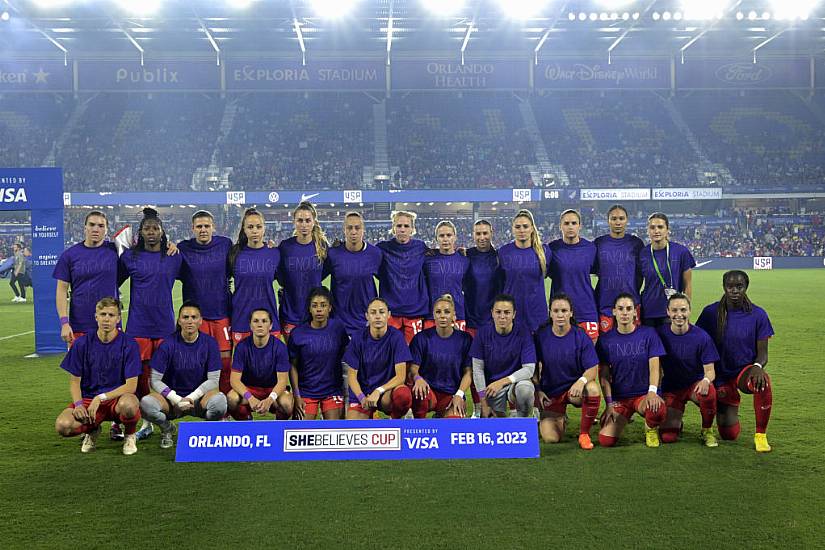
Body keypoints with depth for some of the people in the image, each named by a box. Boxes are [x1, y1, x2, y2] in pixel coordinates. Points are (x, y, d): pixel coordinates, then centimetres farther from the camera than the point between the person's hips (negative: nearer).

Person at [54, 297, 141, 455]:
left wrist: (101, 398, -20)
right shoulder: (82, 343, -1)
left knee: (129, 404, -39)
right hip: (88, 398, 2)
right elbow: (74, 380, 3)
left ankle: (130, 435, -2)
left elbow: (131, 386, -11)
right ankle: (92, 430, 11)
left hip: (117, 398, -2)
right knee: (62, 426, -27)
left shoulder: (129, 344, -8)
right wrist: (79, 404, -15)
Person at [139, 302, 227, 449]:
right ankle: (167, 429, 4)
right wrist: (177, 399, -18)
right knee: (146, 403, -31)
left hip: (199, 398, 0)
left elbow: (213, 380, -5)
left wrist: (191, 398, -17)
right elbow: (155, 380, -6)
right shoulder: (168, 344, -6)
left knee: (219, 400, -34)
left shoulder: (209, 343, -5)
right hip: (173, 398, 1)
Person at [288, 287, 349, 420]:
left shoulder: (338, 327, -3)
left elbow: (346, 356, 7)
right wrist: (296, 396, -6)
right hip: (306, 391, -1)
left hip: (333, 390, 1)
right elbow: (293, 366, -2)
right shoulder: (298, 333, -8)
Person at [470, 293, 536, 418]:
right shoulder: (483, 333, -6)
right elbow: (478, 368, -3)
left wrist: (502, 382, -25)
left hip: (516, 382, -1)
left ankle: (523, 419, -4)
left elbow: (529, 368, -14)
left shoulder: (523, 331, -11)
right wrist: (484, 402, -8)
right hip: (491, 385, 1)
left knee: (525, 389, -35)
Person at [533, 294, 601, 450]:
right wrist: (537, 390, -7)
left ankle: (584, 434, -13)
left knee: (593, 389, -36)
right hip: (550, 393, 1)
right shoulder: (541, 336, -4)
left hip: (575, 388, -1)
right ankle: (561, 418, 25)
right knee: (550, 439, -13)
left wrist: (581, 381, -34)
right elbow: (534, 367, 5)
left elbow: (593, 369, -14)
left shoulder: (581, 337, -9)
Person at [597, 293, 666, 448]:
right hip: (619, 397, 1)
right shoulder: (606, 340, 3)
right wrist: (609, 404, -9)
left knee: (658, 409, -37)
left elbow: (654, 367, -6)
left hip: (644, 394, -1)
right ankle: (622, 420, 16)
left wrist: (652, 392, -24)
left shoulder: (648, 334, 0)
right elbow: (604, 375, 1)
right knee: (606, 441, -19)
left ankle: (651, 429, 1)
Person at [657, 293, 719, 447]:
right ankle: (676, 422, 25)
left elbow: (710, 370, -9)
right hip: (670, 388, 1)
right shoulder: (660, 334, -8)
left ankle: (707, 431, -8)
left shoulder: (701, 336, -12)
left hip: (695, 384, 0)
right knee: (667, 437, -14)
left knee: (709, 392, -37)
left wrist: (706, 380, -33)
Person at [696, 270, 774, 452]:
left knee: (763, 382, -39)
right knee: (729, 435, -1)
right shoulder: (711, 312, -7)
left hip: (746, 369, 0)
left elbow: (762, 353, -4)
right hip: (720, 374, 0)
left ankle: (760, 435, -18)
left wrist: (757, 366, -27)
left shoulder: (758, 314, -6)